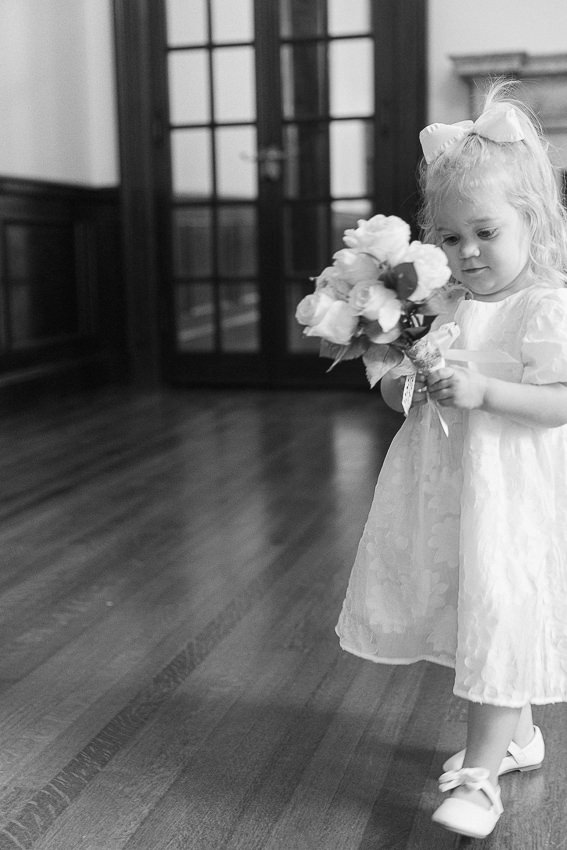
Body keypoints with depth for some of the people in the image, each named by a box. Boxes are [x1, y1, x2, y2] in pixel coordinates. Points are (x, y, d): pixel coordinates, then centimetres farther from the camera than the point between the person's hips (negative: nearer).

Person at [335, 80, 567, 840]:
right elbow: (398, 400, 10)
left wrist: (483, 391, -29)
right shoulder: (437, 302, 5)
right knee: (475, 614, 18)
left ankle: (481, 773, 10)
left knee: (500, 616, -3)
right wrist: (402, 374, -11)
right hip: (442, 486, 7)